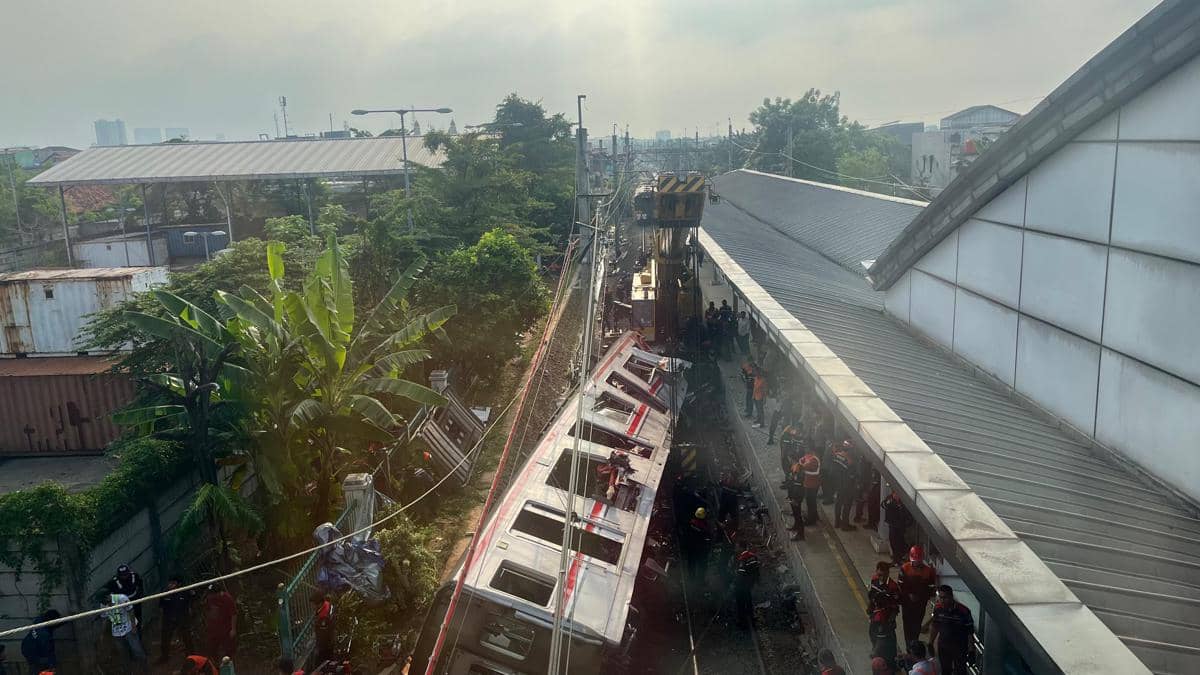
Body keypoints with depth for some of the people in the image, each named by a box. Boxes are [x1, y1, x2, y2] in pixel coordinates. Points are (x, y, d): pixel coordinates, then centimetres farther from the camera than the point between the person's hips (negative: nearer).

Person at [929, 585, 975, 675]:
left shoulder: (963, 611, -27)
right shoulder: (937, 608, -15)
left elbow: (970, 632, -17)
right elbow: (934, 626, 1)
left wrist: (971, 651, -13)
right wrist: (930, 643, 7)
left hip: (960, 646, -3)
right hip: (943, 645, 3)